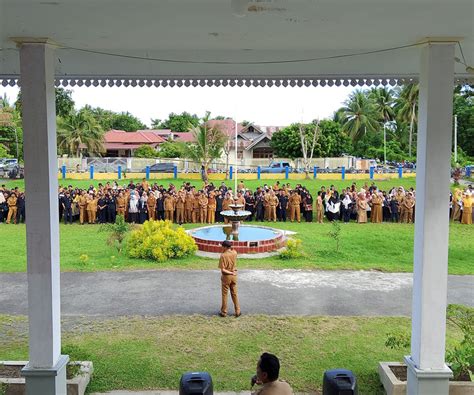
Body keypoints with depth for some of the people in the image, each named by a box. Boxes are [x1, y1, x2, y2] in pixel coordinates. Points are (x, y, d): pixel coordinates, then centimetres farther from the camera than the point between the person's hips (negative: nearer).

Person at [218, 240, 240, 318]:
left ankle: (224, 312, 16)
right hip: (234, 276, 4)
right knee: (234, 294, 13)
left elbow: (223, 269, -20)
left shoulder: (223, 256, -18)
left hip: (226, 276, -4)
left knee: (224, 294, 8)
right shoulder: (234, 253, -5)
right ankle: (237, 311, 16)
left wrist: (231, 273, -13)